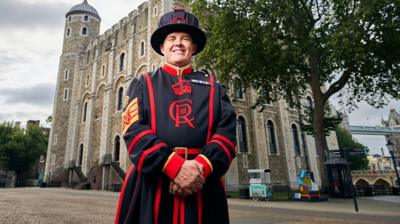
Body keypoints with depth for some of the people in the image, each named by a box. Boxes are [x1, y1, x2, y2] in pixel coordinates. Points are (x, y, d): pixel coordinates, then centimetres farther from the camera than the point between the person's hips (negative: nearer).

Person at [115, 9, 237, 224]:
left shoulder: (213, 87, 12)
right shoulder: (143, 84, 9)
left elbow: (227, 131, 0)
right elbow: (134, 130, -5)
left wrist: (201, 166, -17)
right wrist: (174, 166, -17)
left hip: (203, 188, 2)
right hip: (150, 188, -1)